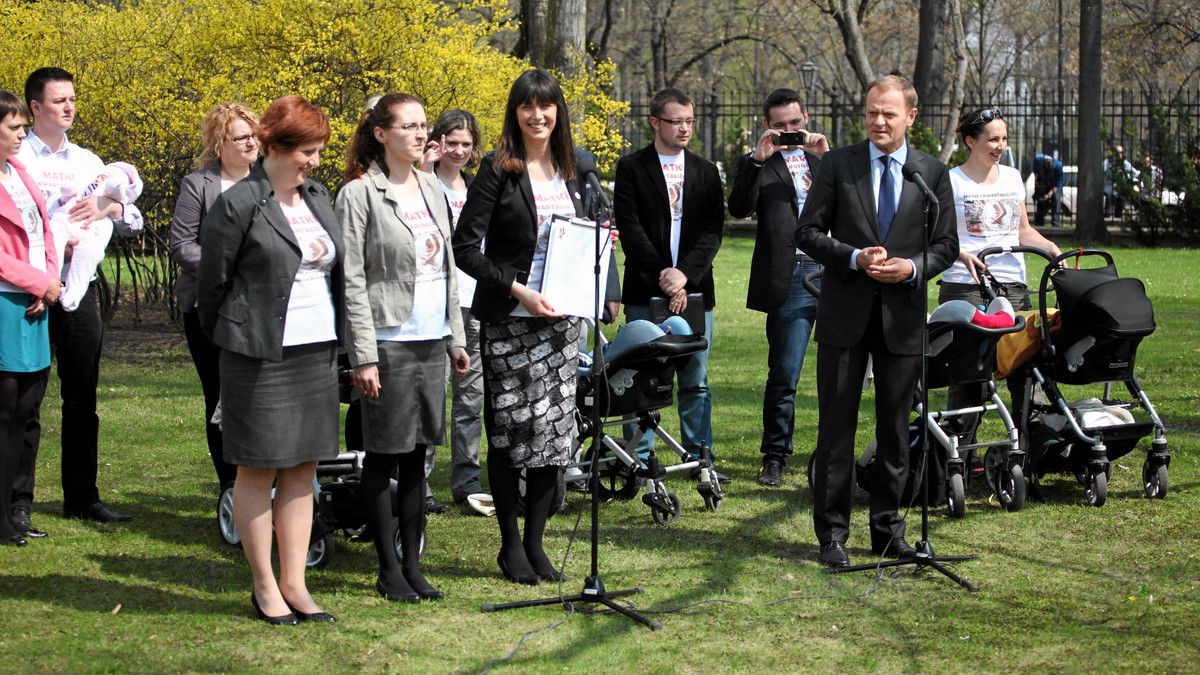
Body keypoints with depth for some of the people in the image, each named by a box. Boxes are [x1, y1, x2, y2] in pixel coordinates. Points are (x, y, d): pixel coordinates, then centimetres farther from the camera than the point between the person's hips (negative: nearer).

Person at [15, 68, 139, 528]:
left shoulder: (87, 162, 14)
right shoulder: (14, 158, -2)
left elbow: (134, 217, 11)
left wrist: (108, 206, -10)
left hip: (79, 289, 5)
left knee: (82, 398, 10)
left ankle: (82, 498, 18)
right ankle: (19, 501, 8)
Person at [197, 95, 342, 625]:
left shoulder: (319, 198, 12)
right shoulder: (238, 205, -9)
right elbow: (212, 281, -3)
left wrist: (336, 340, 14)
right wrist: (230, 339, 6)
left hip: (317, 351, 6)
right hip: (260, 356, -6)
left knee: (302, 469, 8)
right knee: (258, 469, 2)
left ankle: (294, 582, 15)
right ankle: (264, 586, 11)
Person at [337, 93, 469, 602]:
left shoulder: (432, 189, 13)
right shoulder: (359, 194, -8)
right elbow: (352, 279, -11)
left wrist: (456, 337, 14)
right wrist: (364, 356, -15)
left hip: (432, 340, 6)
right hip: (389, 342, -6)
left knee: (417, 454, 10)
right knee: (383, 456, 1)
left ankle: (413, 564, 18)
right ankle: (389, 569, 11)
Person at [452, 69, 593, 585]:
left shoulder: (574, 171, 10)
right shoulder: (498, 170, -6)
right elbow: (466, 247, -10)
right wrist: (518, 290, -18)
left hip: (562, 316, 5)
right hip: (509, 320, -5)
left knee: (555, 431, 6)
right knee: (511, 431, 0)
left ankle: (535, 542, 17)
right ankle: (511, 544, 13)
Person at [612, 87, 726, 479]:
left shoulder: (705, 171, 12)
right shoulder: (631, 168, 3)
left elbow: (713, 230, 4)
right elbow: (630, 229, -5)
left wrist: (685, 274, -11)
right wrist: (663, 277, -14)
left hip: (694, 289, 3)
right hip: (645, 290, -3)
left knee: (696, 380, 7)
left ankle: (699, 457, 14)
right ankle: (640, 460, 5)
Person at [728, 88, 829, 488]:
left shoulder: (825, 158, 18)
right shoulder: (759, 165, 9)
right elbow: (739, 208, -8)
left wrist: (826, 157, -6)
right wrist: (759, 158, -14)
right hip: (791, 278, -3)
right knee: (784, 375, -4)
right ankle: (774, 458, 7)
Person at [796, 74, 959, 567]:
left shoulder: (933, 174, 6)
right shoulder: (838, 164, 2)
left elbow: (946, 245, 8)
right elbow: (808, 233, 0)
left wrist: (913, 267, -12)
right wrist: (855, 257, -15)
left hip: (902, 317, 2)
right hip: (845, 313, -1)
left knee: (895, 429, 9)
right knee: (837, 426, 1)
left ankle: (888, 530, 20)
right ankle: (832, 533, 9)